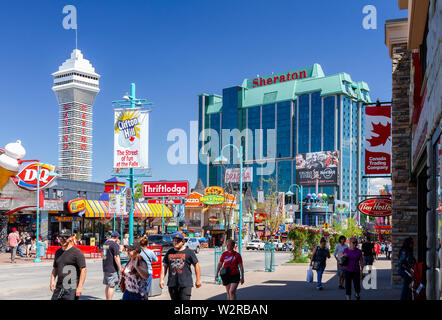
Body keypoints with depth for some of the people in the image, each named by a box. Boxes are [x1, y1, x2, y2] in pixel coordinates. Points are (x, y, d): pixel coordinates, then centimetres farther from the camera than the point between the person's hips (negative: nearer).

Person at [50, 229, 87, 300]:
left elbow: (83, 270, -12)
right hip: (59, 287, 7)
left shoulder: (77, 252, -8)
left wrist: (80, 287, -18)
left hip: (71, 289, -7)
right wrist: (52, 280, 7)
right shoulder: (58, 252, 15)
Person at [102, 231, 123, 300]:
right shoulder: (115, 244, -14)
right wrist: (120, 268, -16)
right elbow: (116, 257, -19)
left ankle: (107, 299, 23)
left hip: (105, 268, 8)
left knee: (107, 285, 16)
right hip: (112, 269, -8)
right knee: (111, 286, -5)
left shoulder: (105, 243, 12)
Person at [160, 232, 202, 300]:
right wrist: (161, 279, 7)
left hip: (185, 284, -4)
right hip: (172, 284, 4)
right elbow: (164, 266, 16)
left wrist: (198, 280, 1)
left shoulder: (189, 252, 2)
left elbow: (196, 265, 4)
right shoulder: (169, 252, 13)